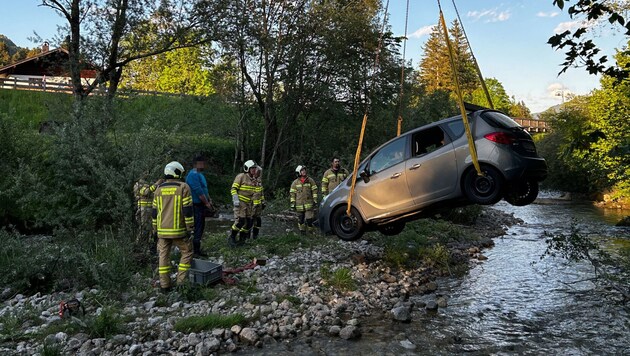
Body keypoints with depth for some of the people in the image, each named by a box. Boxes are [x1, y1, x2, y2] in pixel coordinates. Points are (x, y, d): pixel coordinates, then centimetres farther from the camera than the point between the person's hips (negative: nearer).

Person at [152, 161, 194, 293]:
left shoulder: (159, 189, 8)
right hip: (178, 230, -4)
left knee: (164, 255, 11)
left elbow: (155, 212, 10)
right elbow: (187, 210, -11)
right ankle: (181, 281, 4)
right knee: (187, 252, 10)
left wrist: (155, 229, 17)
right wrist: (190, 228, -6)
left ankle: (164, 284, 13)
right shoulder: (183, 187, -7)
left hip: (162, 230, 5)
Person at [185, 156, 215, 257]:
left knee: (200, 227, 15)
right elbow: (198, 191, -21)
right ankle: (195, 251, 0)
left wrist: (209, 201, 12)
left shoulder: (199, 174, 16)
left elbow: (204, 189, 21)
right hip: (196, 206, -10)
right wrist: (207, 203, -14)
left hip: (201, 205, 10)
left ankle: (197, 249, 24)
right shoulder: (193, 175, -17)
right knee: (197, 228, -6)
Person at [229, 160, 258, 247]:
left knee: (248, 222, 4)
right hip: (240, 202, -8)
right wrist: (235, 199, -21)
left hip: (249, 203, 8)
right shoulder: (241, 176, -9)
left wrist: (252, 203, 21)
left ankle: (241, 239, 16)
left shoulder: (253, 180, 13)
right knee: (240, 221, -17)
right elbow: (233, 188, -11)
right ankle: (232, 238, -3)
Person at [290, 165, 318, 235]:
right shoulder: (295, 182, 5)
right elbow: (292, 193, 6)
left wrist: (315, 200, 0)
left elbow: (314, 190, 6)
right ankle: (302, 231, 21)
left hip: (309, 204, -1)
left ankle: (311, 230, 8)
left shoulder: (310, 180, 5)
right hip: (299, 205, 1)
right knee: (301, 219, 8)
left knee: (309, 218, -9)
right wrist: (292, 203, 1)